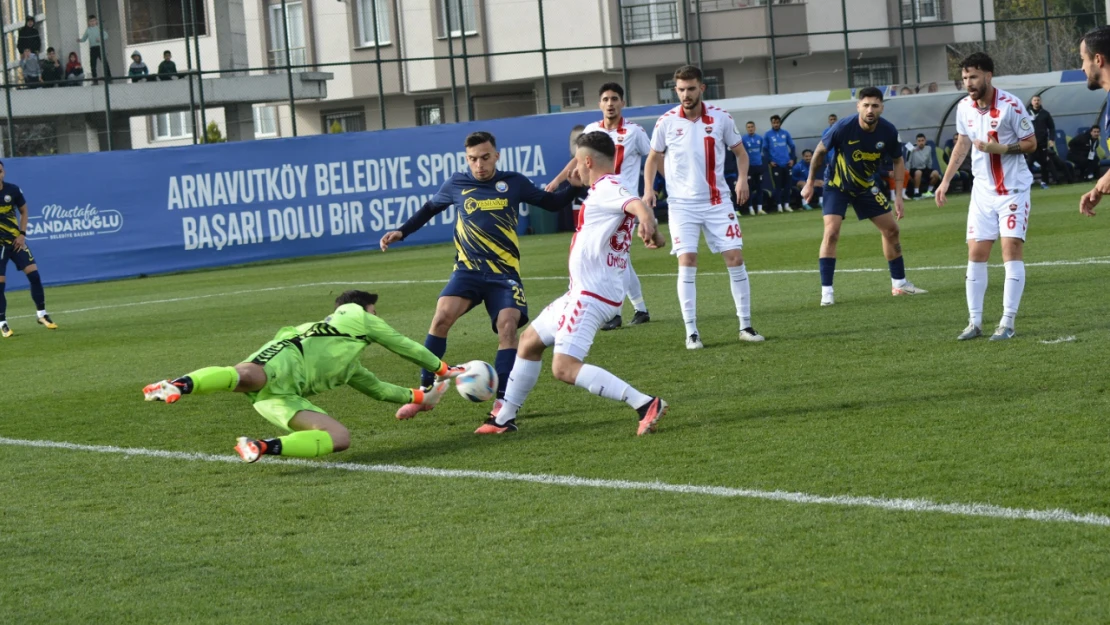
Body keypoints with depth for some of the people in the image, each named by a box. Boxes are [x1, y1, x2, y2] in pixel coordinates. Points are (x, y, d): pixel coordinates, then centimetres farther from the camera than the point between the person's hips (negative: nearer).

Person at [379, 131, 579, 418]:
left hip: (505, 273, 0)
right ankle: (424, 392, -8)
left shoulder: (513, 183, 4)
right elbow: (430, 208, 23)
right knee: (442, 316, -22)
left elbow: (553, 203, 13)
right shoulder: (457, 184, 6)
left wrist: (575, 186, -3)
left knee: (508, 325, -21)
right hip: (468, 269, 0)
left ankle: (501, 403, -15)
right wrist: (401, 232, 16)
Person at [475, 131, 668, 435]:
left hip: (591, 295, -11)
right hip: (581, 292, 11)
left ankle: (646, 405, -25)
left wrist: (647, 223, -57)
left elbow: (638, 205, -37)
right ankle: (504, 418, 34)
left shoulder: (608, 188, -18)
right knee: (529, 341, 23)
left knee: (564, 368, -20)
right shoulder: (610, 189, 14)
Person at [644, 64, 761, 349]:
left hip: (717, 202, 1)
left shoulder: (720, 118, -1)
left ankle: (746, 326, 8)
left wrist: (742, 178, -8)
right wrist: (648, 188, -4)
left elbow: (740, 151, 9)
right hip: (682, 205, -1)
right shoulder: (666, 122, -3)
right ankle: (691, 332, -4)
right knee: (687, 264, -9)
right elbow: (653, 157, 10)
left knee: (735, 258, -2)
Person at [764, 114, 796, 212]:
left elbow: (792, 146, 13)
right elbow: (765, 149, 3)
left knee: (787, 184, 4)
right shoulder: (768, 135, 1)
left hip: (786, 163, 2)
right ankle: (779, 205, 3)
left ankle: (786, 204, 12)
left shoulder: (785, 134, 7)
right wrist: (769, 161, -5)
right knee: (778, 185, -2)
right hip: (776, 164, -2)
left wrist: (792, 158, 4)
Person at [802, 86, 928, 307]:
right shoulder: (844, 127, -28)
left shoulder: (888, 131, -18)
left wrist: (898, 196, -7)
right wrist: (810, 183, -2)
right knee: (831, 232, -19)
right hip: (837, 186, -4)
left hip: (866, 186, 4)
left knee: (891, 229, 6)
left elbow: (898, 161, -1)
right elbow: (820, 151, -10)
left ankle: (899, 283, 24)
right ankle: (826, 291, -15)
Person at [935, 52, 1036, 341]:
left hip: (1013, 189, -5)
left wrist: (1000, 149, -23)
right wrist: (946, 180, 13)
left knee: (1012, 249, -10)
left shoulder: (1010, 106, -16)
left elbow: (1031, 143, -10)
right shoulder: (964, 108, 2)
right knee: (976, 253, 2)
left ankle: (1007, 323, -7)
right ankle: (975, 322, 8)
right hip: (983, 190, 5)